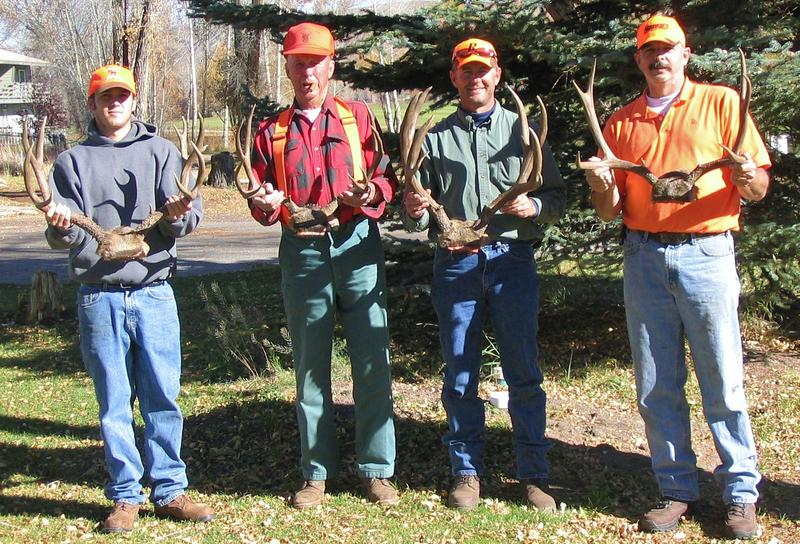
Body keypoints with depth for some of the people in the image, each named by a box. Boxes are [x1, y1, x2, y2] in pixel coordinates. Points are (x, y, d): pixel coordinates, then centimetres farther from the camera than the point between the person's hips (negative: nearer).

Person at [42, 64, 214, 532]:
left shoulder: (160, 151, 10)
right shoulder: (74, 160, 10)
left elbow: (190, 218, -1)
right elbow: (62, 233, 3)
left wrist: (178, 214, -24)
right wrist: (61, 227, -20)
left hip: (154, 290, 0)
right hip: (99, 296, 0)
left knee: (163, 396, 2)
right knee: (114, 401, 5)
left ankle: (170, 489, 12)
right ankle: (126, 495, 14)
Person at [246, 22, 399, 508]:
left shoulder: (358, 117, 9)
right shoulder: (272, 132, 12)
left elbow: (387, 177, 6)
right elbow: (262, 205, 14)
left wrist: (371, 193, -15)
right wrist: (266, 204, -8)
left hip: (357, 247, -1)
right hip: (302, 253, 2)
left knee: (372, 361, -2)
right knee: (310, 366, 6)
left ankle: (377, 470, 8)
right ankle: (317, 472, 16)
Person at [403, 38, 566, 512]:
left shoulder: (523, 129, 10)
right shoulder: (436, 138, 12)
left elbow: (557, 196, 8)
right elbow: (420, 218, 12)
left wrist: (533, 207, -13)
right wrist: (414, 211, -10)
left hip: (512, 260, -1)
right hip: (456, 264, 1)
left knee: (524, 373, 2)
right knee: (460, 374, 6)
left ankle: (534, 475, 12)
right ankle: (467, 471, 18)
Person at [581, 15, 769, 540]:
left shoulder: (721, 103, 5)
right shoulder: (622, 121, 14)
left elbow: (757, 186, 2)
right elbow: (611, 212, 13)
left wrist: (747, 178, -21)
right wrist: (602, 188, -9)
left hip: (706, 254, -3)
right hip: (644, 259, 3)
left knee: (723, 384, -1)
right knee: (657, 387, 6)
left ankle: (741, 494, 11)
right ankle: (677, 490, 17)